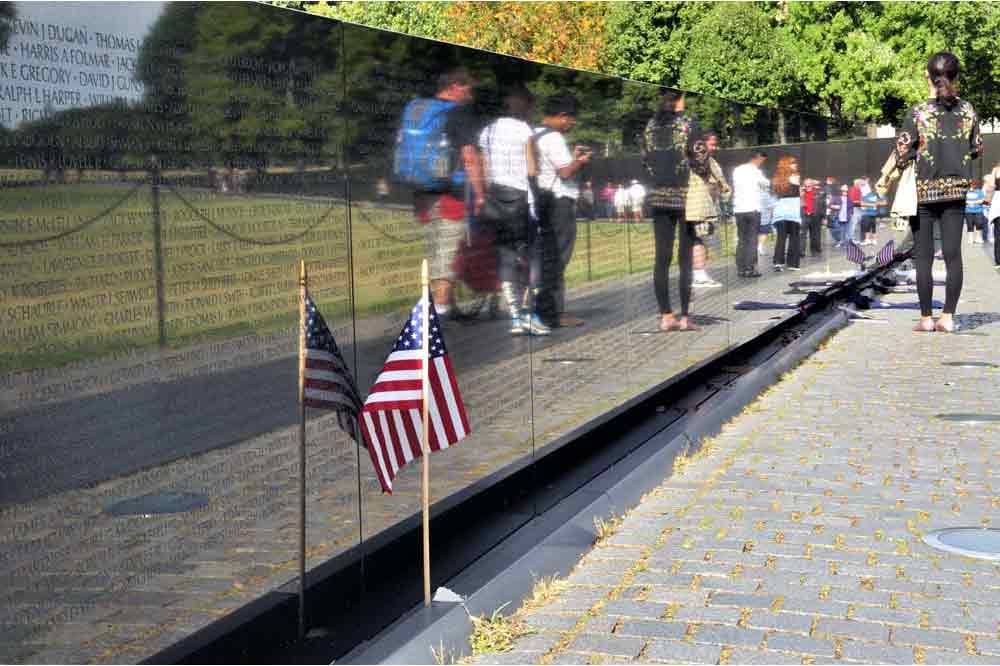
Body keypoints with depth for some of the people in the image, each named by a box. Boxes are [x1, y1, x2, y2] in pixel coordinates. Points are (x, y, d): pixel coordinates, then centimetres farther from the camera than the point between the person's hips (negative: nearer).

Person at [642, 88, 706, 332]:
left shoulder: (651, 124, 7)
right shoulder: (689, 122, -8)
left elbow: (645, 160, 11)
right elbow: (699, 158, -10)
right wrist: (707, 178, 6)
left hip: (659, 195, 5)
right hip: (686, 195, -4)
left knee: (662, 257, 5)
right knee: (686, 257, 0)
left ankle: (666, 315, 6)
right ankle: (685, 316, 0)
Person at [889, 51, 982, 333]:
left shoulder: (917, 113, -12)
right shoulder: (967, 110, -1)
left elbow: (902, 155, -10)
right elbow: (976, 149, 8)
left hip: (923, 191, -3)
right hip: (956, 190, 3)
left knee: (923, 257, 4)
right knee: (953, 254, 4)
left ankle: (926, 318, 7)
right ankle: (948, 317, 5)